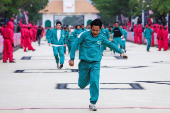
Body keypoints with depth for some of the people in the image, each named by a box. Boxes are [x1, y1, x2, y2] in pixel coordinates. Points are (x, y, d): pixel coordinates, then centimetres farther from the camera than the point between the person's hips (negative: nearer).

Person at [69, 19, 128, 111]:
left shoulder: (101, 38, 4)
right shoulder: (85, 35, -6)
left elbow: (111, 44, 17)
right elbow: (75, 44, -5)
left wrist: (120, 52, 17)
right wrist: (72, 58, -9)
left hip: (95, 63, 1)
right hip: (84, 63, -1)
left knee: (94, 82, -14)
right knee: (82, 85, 6)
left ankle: (93, 103, -3)